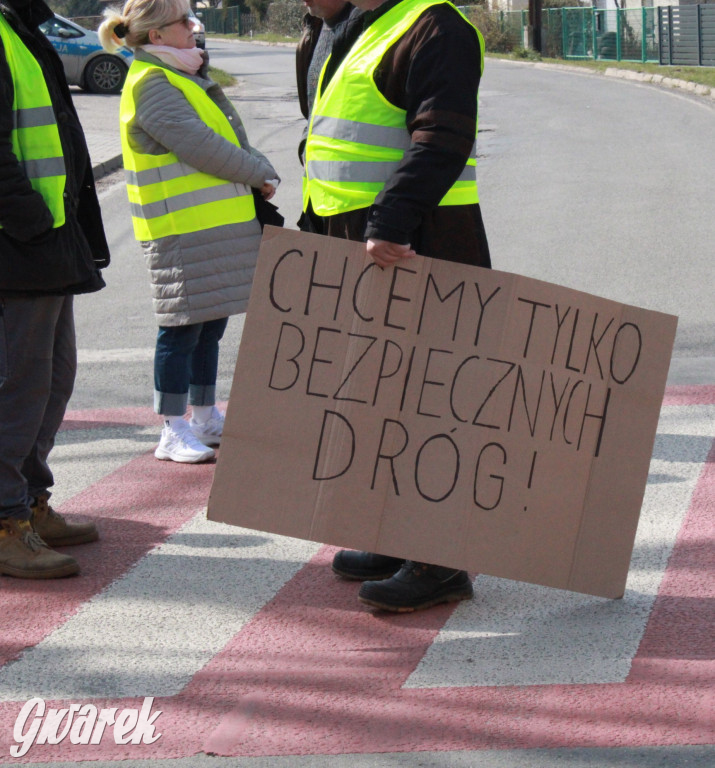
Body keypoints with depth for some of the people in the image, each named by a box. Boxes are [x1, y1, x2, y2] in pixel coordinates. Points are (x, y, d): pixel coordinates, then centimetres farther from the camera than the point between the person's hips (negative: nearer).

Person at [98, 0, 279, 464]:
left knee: (210, 324, 16)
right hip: (183, 233, -10)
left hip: (218, 225, 10)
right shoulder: (151, 84, -14)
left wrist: (258, 174, 2)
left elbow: (225, 138, 20)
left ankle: (205, 417, 26)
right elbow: (198, 146, -21)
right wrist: (260, 175, -11)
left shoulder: (182, 77, 18)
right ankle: (173, 432, -1)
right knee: (183, 328, -6)